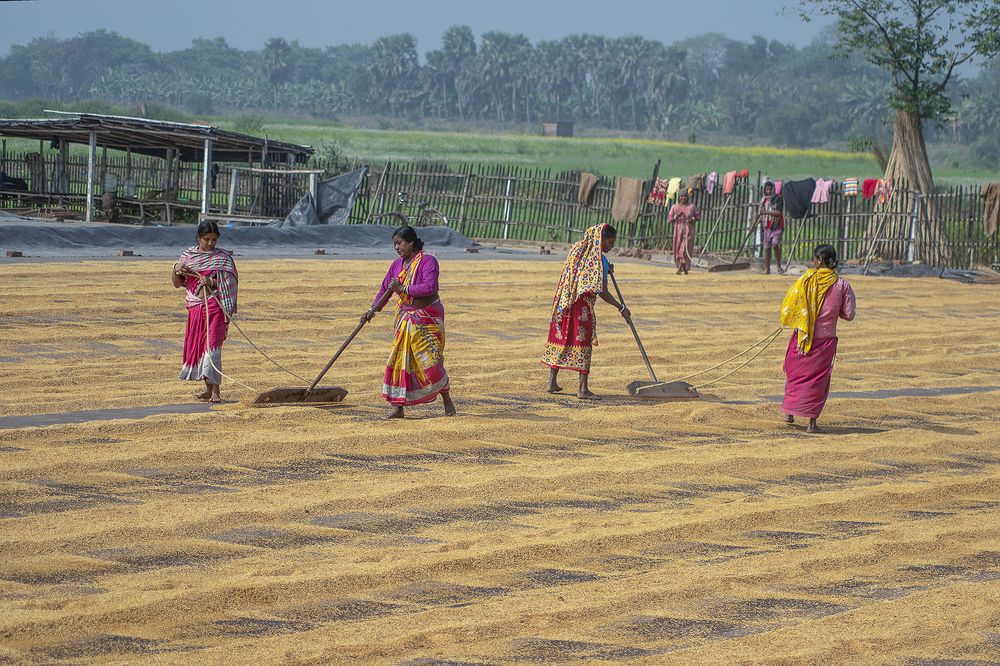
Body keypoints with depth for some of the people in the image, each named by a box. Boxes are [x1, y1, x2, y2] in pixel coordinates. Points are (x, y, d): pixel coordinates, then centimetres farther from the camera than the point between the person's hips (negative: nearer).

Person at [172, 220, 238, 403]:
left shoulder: (223, 258, 0)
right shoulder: (188, 256, 10)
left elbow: (229, 284, -4)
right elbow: (177, 284, 11)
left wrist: (212, 283, -21)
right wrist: (176, 269, -9)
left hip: (215, 307, -5)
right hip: (196, 307, 5)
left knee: (212, 345, -13)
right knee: (197, 345, 7)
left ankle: (215, 390, -16)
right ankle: (208, 389, 18)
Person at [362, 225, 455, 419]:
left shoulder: (428, 261, -14)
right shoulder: (397, 265, 8)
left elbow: (430, 287, -27)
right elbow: (385, 288, 11)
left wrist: (404, 289, -26)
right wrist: (373, 309, -3)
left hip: (427, 319, -6)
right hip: (405, 319, 6)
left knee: (431, 361, -7)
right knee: (399, 361, 0)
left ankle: (447, 401, 13)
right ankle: (398, 407, 3)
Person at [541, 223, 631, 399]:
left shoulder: (576, 249, 9)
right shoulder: (598, 259, -13)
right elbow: (602, 292, -15)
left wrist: (605, 271, 14)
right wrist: (621, 308, -5)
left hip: (563, 303, 7)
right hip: (582, 306, -7)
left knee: (560, 339, 14)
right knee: (582, 342, -2)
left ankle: (552, 382, 19)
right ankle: (583, 388, -2)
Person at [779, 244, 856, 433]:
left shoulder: (806, 280, -9)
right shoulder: (841, 285, -6)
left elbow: (787, 306, -10)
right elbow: (849, 314, -3)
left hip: (802, 337, 0)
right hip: (826, 338, 0)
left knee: (795, 373, 19)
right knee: (818, 377, 8)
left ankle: (789, 412, 21)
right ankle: (812, 421, 4)